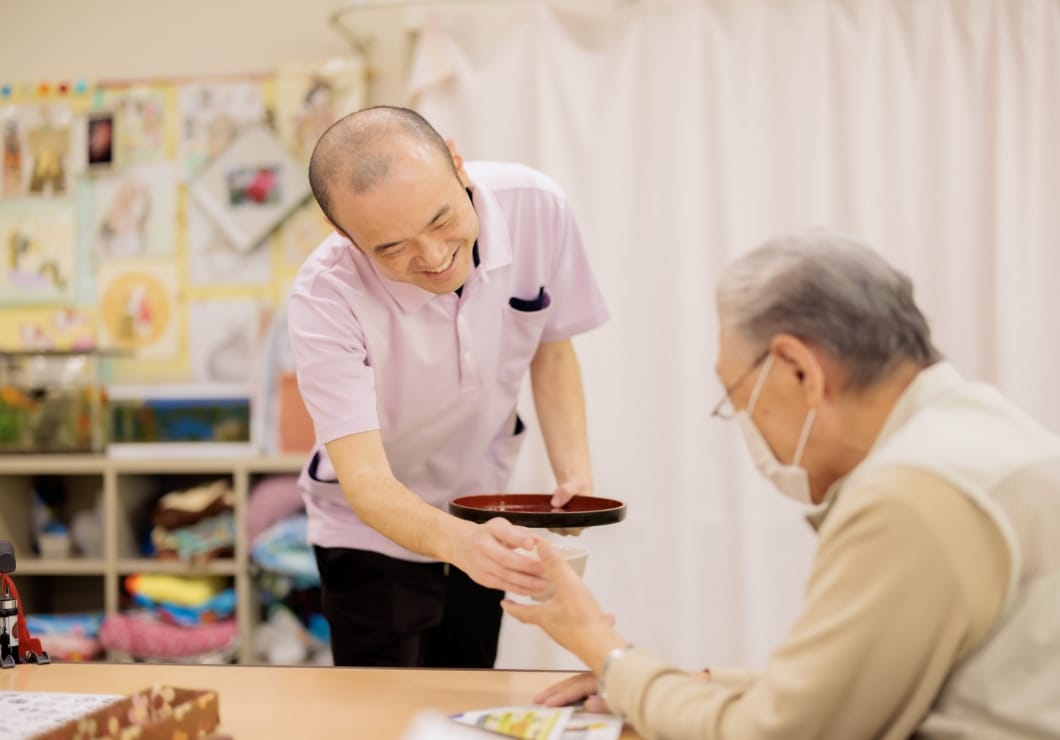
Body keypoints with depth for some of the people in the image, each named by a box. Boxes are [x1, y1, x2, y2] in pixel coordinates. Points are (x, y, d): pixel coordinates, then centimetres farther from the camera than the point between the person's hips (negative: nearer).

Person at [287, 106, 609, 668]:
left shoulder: (536, 208, -22)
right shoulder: (324, 298, -31)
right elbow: (365, 479, -34)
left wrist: (573, 471, -17)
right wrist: (458, 542, -54)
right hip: (373, 533, -3)